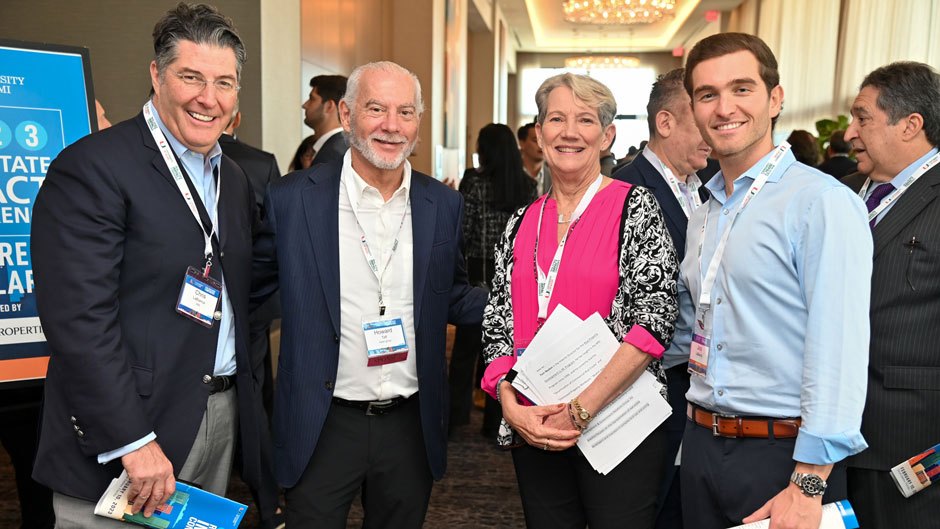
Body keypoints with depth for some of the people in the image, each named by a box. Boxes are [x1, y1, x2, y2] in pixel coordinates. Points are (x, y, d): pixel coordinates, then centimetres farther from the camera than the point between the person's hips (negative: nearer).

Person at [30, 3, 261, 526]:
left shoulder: (235, 178, 11)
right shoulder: (90, 167, -13)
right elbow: (78, 318, -19)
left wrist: (250, 404, 11)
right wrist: (132, 441, -20)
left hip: (222, 419, 7)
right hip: (122, 433, -7)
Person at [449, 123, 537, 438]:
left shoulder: (474, 181, -8)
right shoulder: (528, 186, 2)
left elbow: (462, 231, -9)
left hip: (479, 273, -3)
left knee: (467, 343, 9)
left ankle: (456, 415, 13)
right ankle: (495, 422, 15)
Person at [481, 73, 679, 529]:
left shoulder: (635, 208, -5)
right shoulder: (521, 223, 7)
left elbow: (655, 317, -13)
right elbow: (498, 325, 7)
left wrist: (581, 409, -18)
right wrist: (511, 406, -9)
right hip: (532, 430, 4)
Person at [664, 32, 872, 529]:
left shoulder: (824, 203, -13)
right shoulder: (703, 216, 11)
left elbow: (837, 353, -19)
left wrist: (807, 487, -21)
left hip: (784, 452, -6)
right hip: (701, 445, 7)